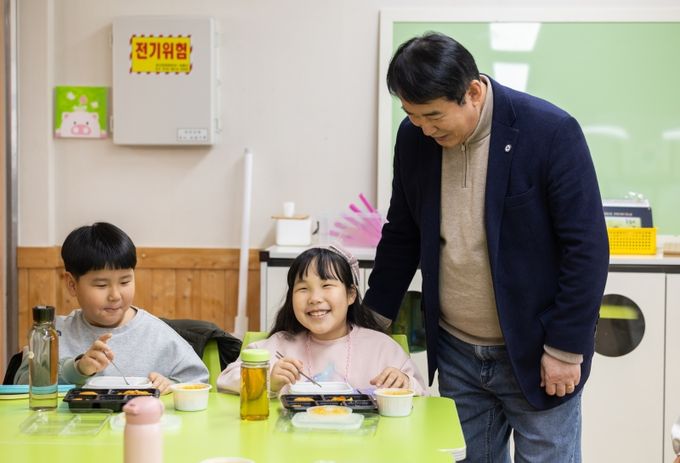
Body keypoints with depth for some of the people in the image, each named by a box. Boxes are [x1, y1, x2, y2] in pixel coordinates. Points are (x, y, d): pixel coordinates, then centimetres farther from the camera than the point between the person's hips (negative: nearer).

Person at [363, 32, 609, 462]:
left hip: (535, 357, -4)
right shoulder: (414, 138, -1)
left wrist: (565, 348, -13)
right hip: (456, 355, 5)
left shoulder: (551, 132, -16)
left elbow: (587, 247, -14)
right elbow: (402, 237, 12)